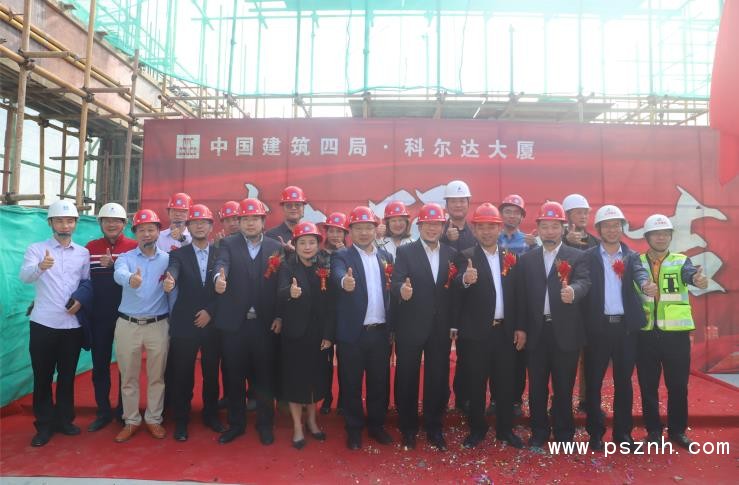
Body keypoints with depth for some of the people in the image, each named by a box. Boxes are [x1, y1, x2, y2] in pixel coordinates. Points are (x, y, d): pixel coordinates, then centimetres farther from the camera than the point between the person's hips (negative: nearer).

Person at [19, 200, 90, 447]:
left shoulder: (83, 253, 6)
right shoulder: (36, 249, -3)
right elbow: (25, 276, -21)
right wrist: (40, 266, -43)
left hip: (72, 324, 2)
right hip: (43, 324, -2)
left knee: (67, 375, 11)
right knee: (42, 376, 6)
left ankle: (64, 419, 25)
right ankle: (44, 425, 19)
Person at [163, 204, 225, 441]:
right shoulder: (178, 254, 0)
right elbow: (172, 272, -22)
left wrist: (210, 311, -10)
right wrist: (168, 282, -44)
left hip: (212, 324, 2)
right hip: (184, 325, -1)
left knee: (211, 373, 12)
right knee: (182, 374, 7)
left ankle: (210, 415, 31)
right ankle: (181, 420, 24)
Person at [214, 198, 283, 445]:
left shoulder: (275, 247, 5)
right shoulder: (228, 244, 3)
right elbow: (222, 263, -18)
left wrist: (279, 316, -5)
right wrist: (219, 277, -41)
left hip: (265, 323, 0)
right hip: (233, 322, 0)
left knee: (265, 376, 9)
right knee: (234, 376, 12)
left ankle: (265, 424, 26)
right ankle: (236, 423, 30)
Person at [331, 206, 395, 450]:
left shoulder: (386, 256, 10)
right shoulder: (341, 256, -3)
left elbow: (391, 291, 9)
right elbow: (339, 276, -25)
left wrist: (393, 327, 4)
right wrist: (345, 282, -49)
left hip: (381, 331, 4)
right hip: (352, 332, -3)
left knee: (380, 381, 14)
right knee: (352, 383, 9)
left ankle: (376, 424, 33)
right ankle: (354, 429, 26)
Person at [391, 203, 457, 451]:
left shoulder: (452, 254, 5)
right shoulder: (405, 252, -5)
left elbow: (454, 290, 6)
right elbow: (396, 283, -17)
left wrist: (454, 325, 2)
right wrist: (402, 290, -39)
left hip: (441, 328, 3)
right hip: (410, 327, -2)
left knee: (438, 379, 11)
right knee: (407, 379, 9)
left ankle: (434, 428, 29)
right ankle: (408, 429, 28)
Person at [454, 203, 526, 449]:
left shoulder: (510, 257, 6)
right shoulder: (466, 257, -6)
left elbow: (516, 294, 8)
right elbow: (457, 285, -25)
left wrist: (520, 327, 4)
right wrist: (465, 280, -47)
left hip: (505, 331, 3)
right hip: (477, 331, -3)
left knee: (505, 382, 13)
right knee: (476, 383, 8)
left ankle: (505, 429, 29)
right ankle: (477, 429, 24)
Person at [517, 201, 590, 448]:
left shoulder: (577, 256, 1)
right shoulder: (527, 259, 7)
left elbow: (584, 282, -17)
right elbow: (521, 295, 5)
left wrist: (573, 291, -40)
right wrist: (521, 328, 1)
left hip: (565, 331, -2)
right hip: (536, 330, 2)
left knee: (564, 385, 9)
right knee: (536, 385, 10)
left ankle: (564, 433, 25)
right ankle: (539, 432, 25)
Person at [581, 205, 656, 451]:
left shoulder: (631, 256, 8)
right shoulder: (588, 256, 1)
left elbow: (640, 273, -13)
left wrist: (646, 284, -36)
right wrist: (583, 324, -20)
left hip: (626, 326, 2)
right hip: (598, 326, -2)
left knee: (624, 381, 11)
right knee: (594, 381, 5)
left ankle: (623, 432, 25)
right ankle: (596, 432, 18)